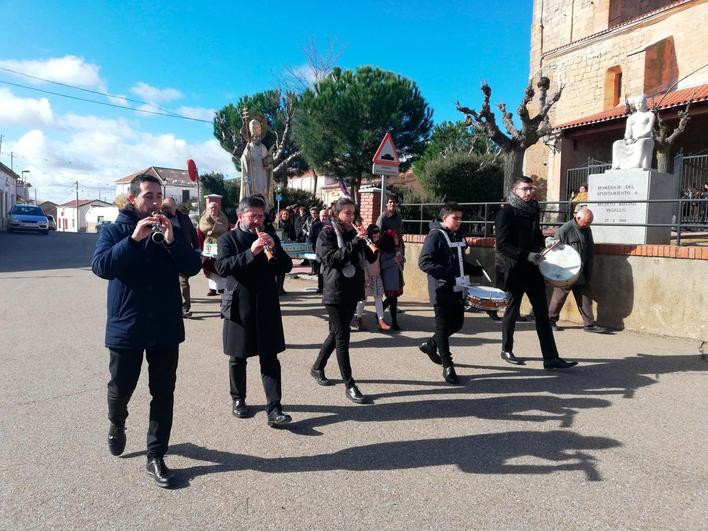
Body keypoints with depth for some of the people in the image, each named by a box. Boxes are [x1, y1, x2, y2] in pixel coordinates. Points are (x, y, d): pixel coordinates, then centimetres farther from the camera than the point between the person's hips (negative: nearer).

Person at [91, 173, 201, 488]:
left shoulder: (171, 230, 6)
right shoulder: (114, 231, -1)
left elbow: (192, 267, -5)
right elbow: (100, 266, -17)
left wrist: (171, 241, -20)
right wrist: (134, 239, -26)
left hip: (165, 328, 2)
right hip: (126, 327, -1)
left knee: (163, 394, 5)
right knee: (120, 388, 12)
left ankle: (156, 458, 17)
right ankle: (117, 425, 45)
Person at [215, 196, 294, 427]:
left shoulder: (270, 237, 9)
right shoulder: (228, 239, 0)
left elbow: (287, 266, 3)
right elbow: (222, 267, -16)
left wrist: (274, 248, -15)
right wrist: (250, 252, -26)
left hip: (266, 306, 2)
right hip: (238, 306, -2)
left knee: (270, 358, -2)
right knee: (238, 357, 11)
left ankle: (274, 408, -1)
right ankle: (238, 399, 31)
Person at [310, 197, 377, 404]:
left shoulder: (354, 233, 9)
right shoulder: (327, 233, -6)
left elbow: (370, 258, 6)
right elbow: (332, 258, -19)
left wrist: (364, 241, -12)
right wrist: (355, 242, -22)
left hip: (352, 292, 6)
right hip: (335, 292, -6)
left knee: (336, 333, 15)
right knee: (342, 336, -5)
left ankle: (317, 367, 34)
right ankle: (349, 385, 1)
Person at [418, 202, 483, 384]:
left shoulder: (458, 235, 12)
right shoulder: (435, 236, -12)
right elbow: (424, 262, -21)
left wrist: (476, 270, 7)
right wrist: (448, 274, -28)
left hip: (458, 288, 8)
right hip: (442, 290, -8)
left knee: (457, 323, 14)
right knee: (443, 326, 1)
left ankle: (430, 345, 35)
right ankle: (447, 366, 11)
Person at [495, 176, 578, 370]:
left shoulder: (533, 210, 12)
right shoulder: (506, 213, -8)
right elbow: (502, 245, -15)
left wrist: (545, 240, 5)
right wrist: (526, 255, -22)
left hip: (533, 268, 6)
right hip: (515, 269, -6)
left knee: (542, 312, 2)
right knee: (512, 310, 6)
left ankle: (551, 357, 4)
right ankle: (506, 351, 23)